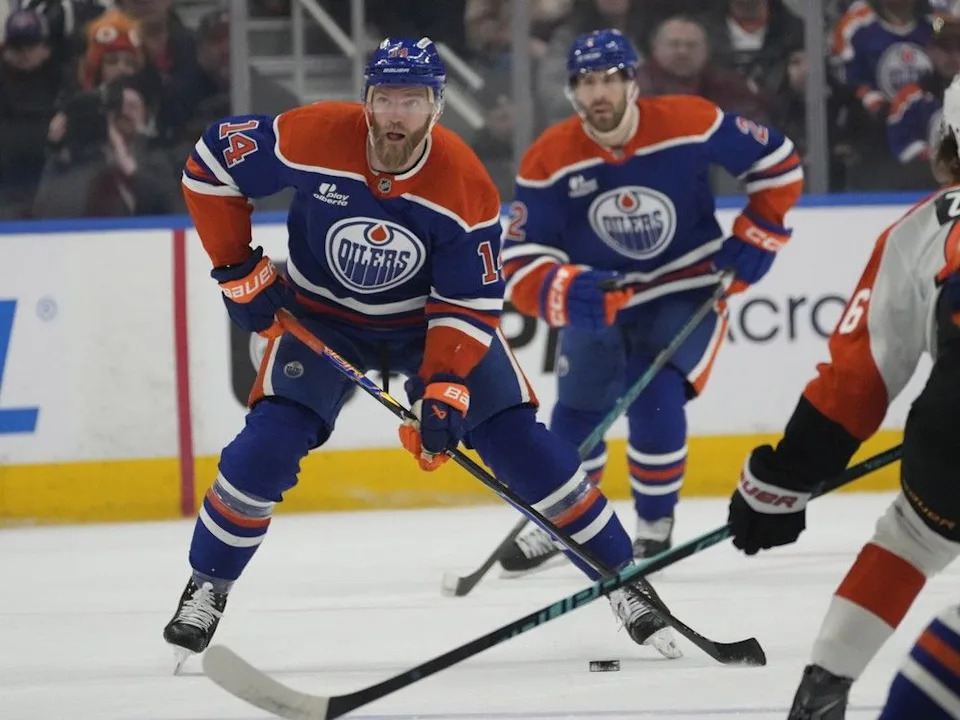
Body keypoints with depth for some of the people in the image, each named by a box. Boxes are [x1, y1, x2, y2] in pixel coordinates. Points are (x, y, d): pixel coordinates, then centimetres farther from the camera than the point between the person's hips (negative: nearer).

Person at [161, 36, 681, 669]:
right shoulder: (316, 139, -26)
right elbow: (211, 164, -13)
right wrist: (240, 271, -12)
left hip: (430, 320, 0)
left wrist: (444, 391, -30)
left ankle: (623, 578, 1)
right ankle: (206, 588, 1)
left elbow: (469, 303, -19)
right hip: (322, 317, 0)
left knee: (519, 443, -10)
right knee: (268, 445, -18)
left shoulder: (466, 187, -25)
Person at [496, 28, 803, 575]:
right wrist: (566, 292, -40)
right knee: (578, 414, 10)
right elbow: (521, 263, -20)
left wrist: (757, 237, -10)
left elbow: (776, 161, -7)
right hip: (600, 298, 3)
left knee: (655, 403, -21)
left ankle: (656, 524, 0)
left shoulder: (690, 124, -22)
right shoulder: (549, 161, -18)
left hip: (688, 290, -3)